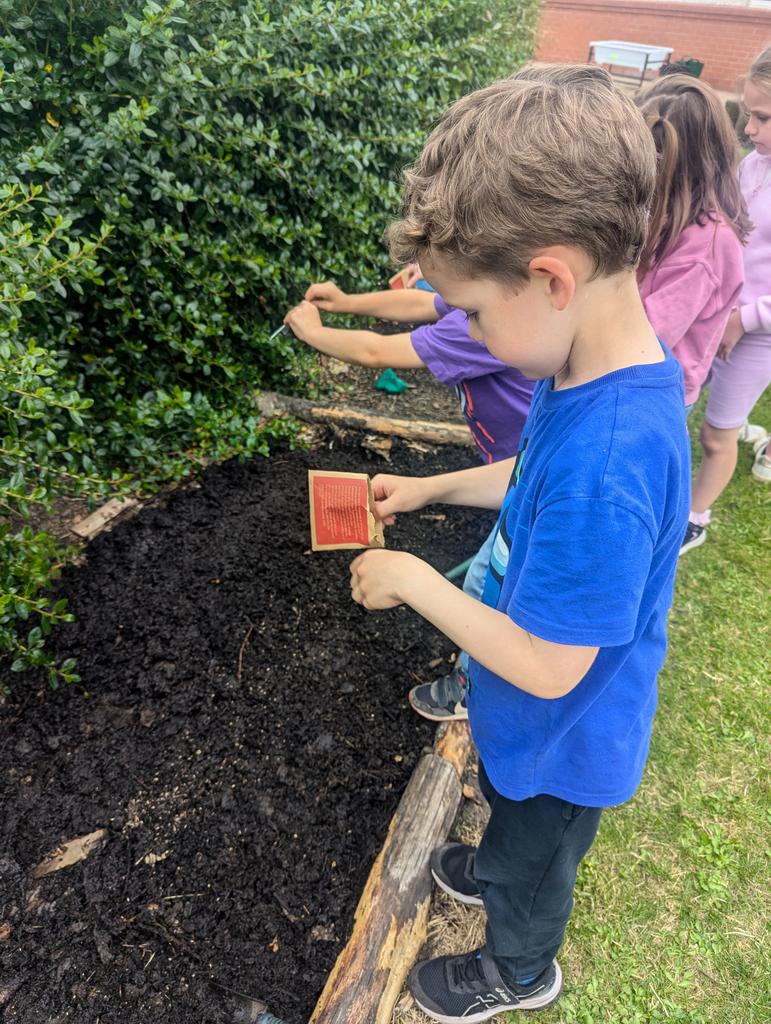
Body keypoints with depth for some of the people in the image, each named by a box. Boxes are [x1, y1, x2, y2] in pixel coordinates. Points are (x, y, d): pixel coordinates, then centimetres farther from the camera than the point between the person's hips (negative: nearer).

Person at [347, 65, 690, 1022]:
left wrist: (414, 581, -23)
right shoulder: (596, 373, -13)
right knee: (515, 825, 37)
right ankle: (496, 872, 69)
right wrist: (431, 487, 0)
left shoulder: (606, 459, -42)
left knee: (532, 857, 26)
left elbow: (546, 666, -33)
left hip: (559, 736, -7)